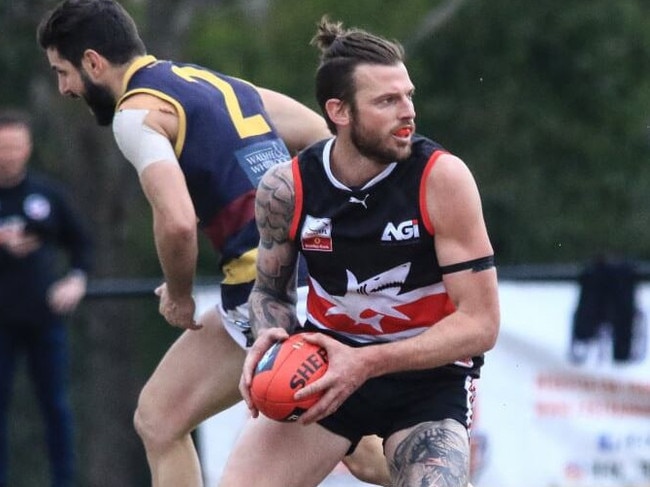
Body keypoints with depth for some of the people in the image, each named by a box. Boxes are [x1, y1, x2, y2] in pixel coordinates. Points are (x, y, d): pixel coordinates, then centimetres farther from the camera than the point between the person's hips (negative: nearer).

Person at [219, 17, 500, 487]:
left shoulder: (441, 178, -18)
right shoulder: (286, 188, -9)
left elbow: (480, 323, -17)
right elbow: (270, 292, 10)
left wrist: (367, 364, -27)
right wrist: (270, 341, -14)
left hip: (428, 374, -3)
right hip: (327, 364, 3)